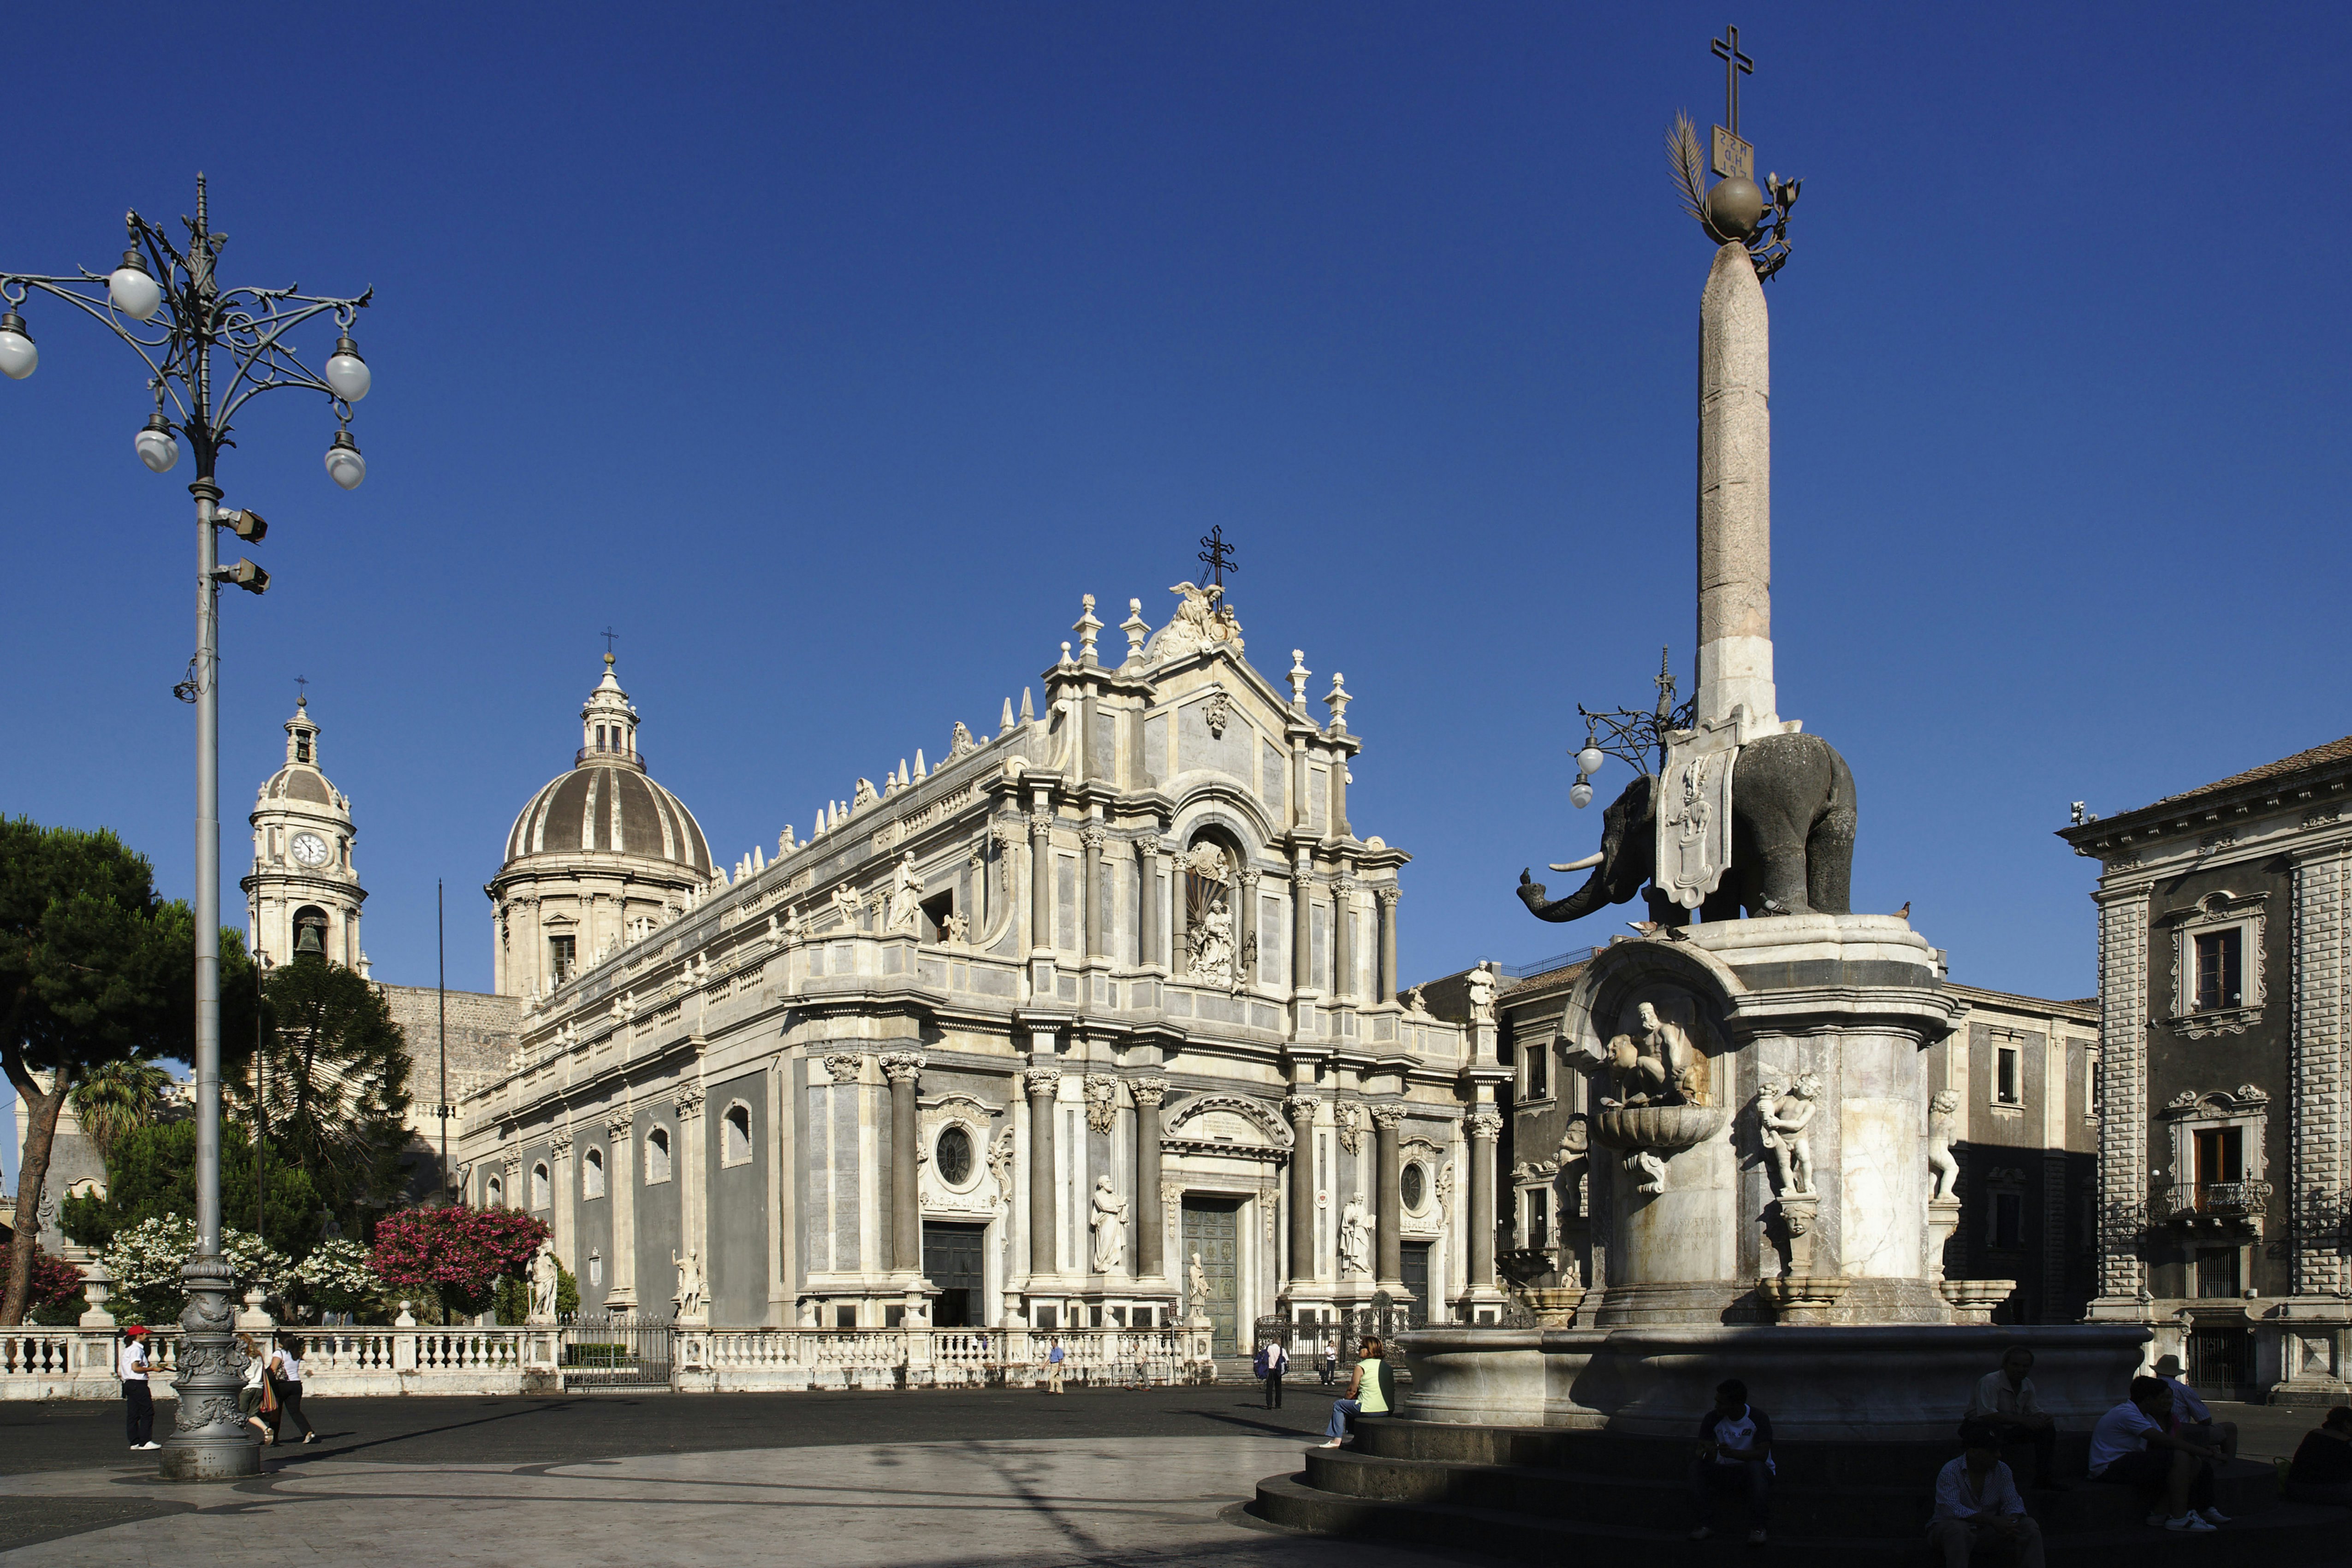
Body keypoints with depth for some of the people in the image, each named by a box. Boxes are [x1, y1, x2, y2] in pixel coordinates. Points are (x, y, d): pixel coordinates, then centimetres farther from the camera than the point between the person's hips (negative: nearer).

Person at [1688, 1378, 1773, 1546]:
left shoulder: (1759, 1419, -14)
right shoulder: (1713, 1419, -5)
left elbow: (1762, 1454, -25)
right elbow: (1703, 1448, -11)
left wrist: (1732, 1453, -41)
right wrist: (1707, 1453, -38)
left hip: (1752, 1474, -3)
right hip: (1724, 1472, 3)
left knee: (1756, 1465, -37)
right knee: (1696, 1464, -23)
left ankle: (1757, 1527, -29)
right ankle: (1706, 1524, -23)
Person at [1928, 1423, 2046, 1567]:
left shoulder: (2002, 1471, 2)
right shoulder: (1949, 1473, -16)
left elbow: (2013, 1503, -3)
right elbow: (1952, 1509, -28)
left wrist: (2012, 1521, -29)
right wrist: (1992, 1521, -36)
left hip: (1987, 1532, 5)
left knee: (2029, 1527, -15)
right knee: (1958, 1529, -41)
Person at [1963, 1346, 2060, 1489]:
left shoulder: (2027, 1385, 3)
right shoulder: (1990, 1382, -24)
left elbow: (2034, 1411, 11)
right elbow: (1987, 1415, -34)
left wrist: (2044, 1417, -16)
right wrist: (2023, 1420, -35)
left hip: (2009, 1429, 8)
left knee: (2048, 1428, -4)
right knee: (1994, 1432, -41)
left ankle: (2043, 1477, 5)